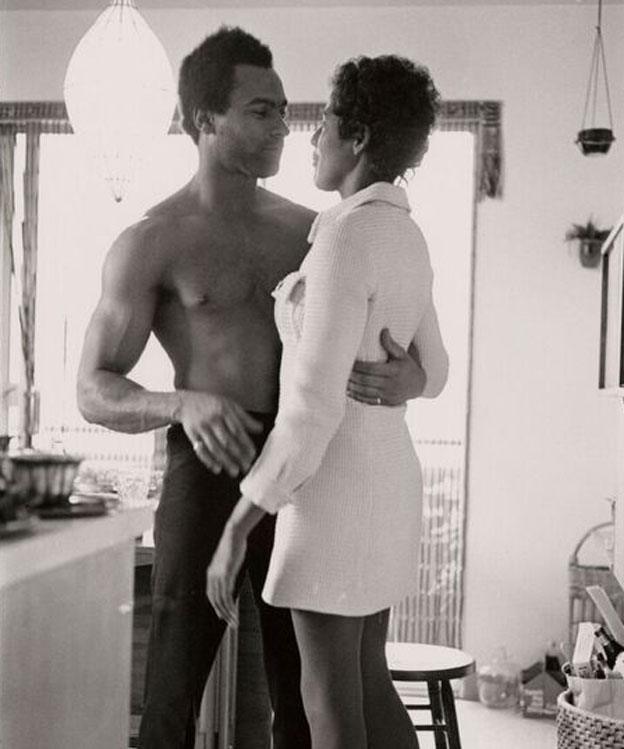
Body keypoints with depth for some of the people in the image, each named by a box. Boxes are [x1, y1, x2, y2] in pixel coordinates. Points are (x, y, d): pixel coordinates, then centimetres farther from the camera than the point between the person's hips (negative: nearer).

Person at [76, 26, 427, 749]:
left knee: (303, 691, 9)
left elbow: (414, 348, 10)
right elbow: (95, 393, -6)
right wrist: (185, 403, -27)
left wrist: (410, 378, -16)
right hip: (209, 471, -4)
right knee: (175, 691, -1)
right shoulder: (149, 243, -2)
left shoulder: (308, 231, 11)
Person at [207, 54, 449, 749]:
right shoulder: (406, 242, 9)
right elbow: (428, 374, 20)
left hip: (334, 492, -9)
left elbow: (316, 407, -25)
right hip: (382, 480, 9)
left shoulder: (347, 242, -21)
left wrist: (235, 530, -20)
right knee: (367, 687, 19)